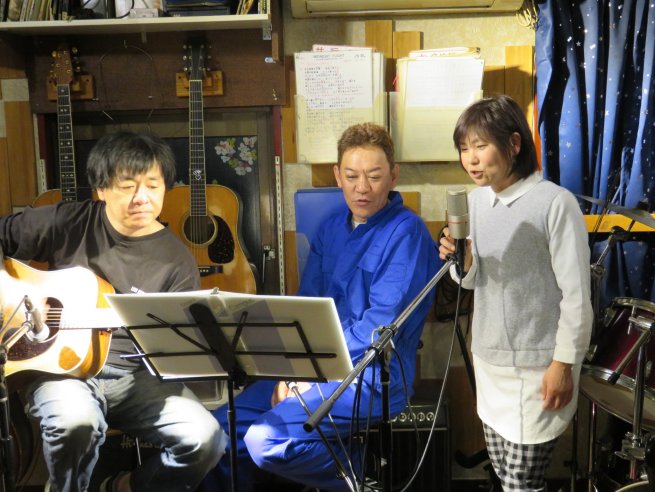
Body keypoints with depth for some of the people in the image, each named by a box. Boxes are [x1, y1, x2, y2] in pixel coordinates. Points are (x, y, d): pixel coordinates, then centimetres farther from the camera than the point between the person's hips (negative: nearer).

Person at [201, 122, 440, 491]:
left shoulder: (406, 232, -10)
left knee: (267, 440, -23)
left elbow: (382, 325, -17)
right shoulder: (331, 228, 13)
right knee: (221, 431, -6)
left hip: (375, 376, -7)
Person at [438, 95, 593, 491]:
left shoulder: (556, 202, -17)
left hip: (537, 365, -6)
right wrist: (462, 262, -11)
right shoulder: (476, 199, 4)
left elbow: (576, 294, -14)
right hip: (488, 357, 6)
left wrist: (564, 363, -13)